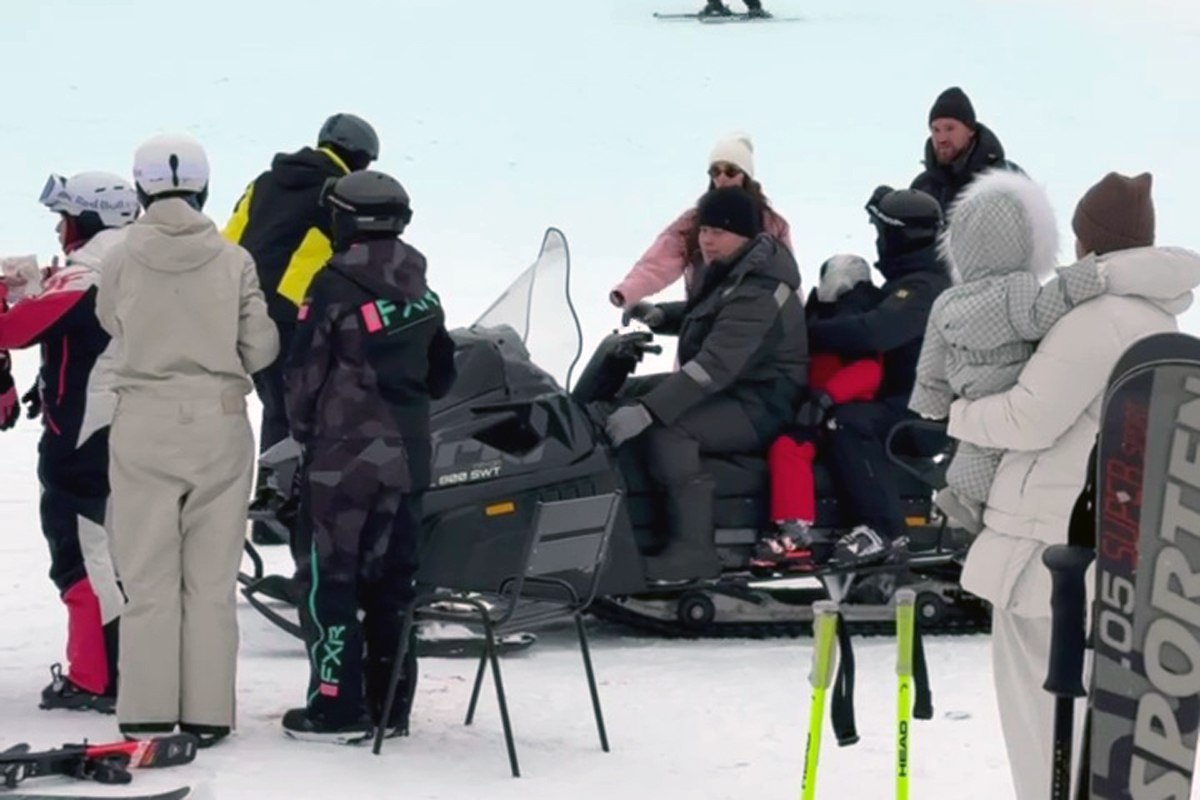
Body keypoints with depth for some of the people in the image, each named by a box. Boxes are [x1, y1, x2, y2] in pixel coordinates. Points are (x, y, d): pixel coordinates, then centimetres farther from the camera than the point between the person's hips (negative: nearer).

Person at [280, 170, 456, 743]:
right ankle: (390, 704, 15)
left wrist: (303, 427, 7)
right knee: (390, 579, 12)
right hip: (408, 454, 7)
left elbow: (304, 373, -9)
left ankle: (338, 706, -1)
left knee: (329, 578, 0)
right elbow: (440, 374, 15)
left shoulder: (335, 287, -14)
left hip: (344, 455, -7)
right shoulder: (419, 290, 6)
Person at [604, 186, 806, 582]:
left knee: (664, 429, -32)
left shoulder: (756, 295, -26)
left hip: (759, 406, -11)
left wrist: (648, 411, -43)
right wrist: (662, 316, 4)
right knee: (625, 393, 11)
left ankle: (693, 548, -33)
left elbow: (714, 367, -36)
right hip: (729, 389, 11)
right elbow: (708, 314, 26)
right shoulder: (727, 270, 7)